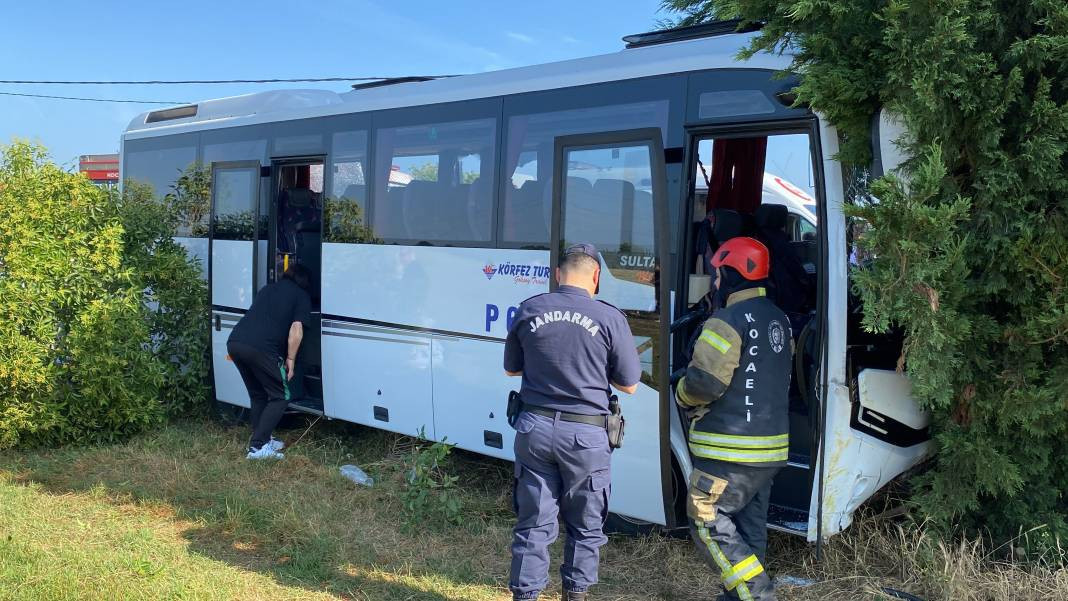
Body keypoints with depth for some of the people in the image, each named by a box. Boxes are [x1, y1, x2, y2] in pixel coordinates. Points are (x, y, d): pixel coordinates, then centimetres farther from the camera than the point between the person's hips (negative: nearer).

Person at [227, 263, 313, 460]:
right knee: (280, 397, 6)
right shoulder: (301, 296, 12)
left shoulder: (268, 288, 30)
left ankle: (262, 439, 28)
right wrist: (290, 359, 5)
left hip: (234, 342, 7)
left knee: (258, 395, 23)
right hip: (261, 348, -7)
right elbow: (296, 329, -1)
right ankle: (258, 446, -3)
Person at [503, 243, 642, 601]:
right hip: (585, 434, -2)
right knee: (585, 527, 16)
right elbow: (629, 386, -2)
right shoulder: (610, 318, -9)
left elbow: (511, 369, 13)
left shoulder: (529, 310, -1)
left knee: (534, 524, 11)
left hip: (535, 427, 2)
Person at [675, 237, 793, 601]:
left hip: (730, 449, -9)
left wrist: (683, 395, 0)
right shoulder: (779, 320, 12)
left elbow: (704, 381, -20)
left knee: (708, 521, -1)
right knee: (749, 524, 15)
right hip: (770, 446, 9)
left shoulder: (729, 320, -17)